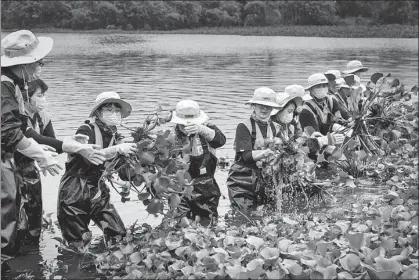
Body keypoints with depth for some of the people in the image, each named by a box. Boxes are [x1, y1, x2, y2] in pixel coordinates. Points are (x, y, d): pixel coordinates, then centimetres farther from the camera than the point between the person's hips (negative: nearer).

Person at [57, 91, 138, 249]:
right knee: (76, 245, -1)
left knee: (119, 237, -4)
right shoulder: (86, 131, -13)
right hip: (74, 195, -5)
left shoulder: (115, 138, 5)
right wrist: (117, 149, -37)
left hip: (98, 195, 5)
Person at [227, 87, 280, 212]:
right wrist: (267, 152, -32)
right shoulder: (244, 126, -9)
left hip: (263, 178, 6)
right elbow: (246, 155, -19)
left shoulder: (272, 126, 10)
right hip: (243, 178, -5)